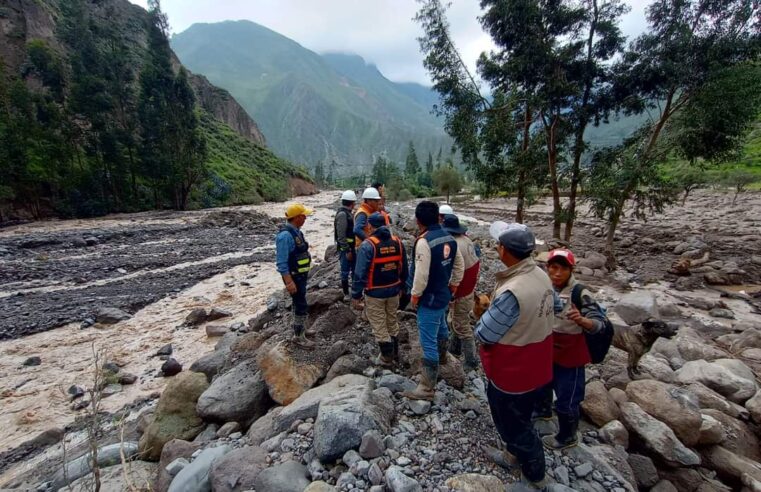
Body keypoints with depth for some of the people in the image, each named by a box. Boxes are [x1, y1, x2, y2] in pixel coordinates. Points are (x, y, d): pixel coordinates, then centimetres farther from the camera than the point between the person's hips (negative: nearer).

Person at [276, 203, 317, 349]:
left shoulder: (296, 231, 4)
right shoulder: (285, 235, -25)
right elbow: (282, 263, -26)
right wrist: (289, 282, -27)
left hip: (301, 275, 10)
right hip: (294, 277, -9)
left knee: (299, 304, 21)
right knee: (301, 306, -1)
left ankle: (299, 329, 37)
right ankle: (299, 337, 14)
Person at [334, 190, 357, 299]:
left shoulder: (348, 213, 11)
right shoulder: (342, 214, -19)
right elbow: (341, 235, -22)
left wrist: (352, 248, 17)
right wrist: (347, 251, -20)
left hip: (352, 247, 9)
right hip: (345, 249, -9)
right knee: (345, 272, 3)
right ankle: (346, 294, 15)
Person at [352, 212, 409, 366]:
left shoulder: (368, 245, -18)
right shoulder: (397, 242, -1)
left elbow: (360, 272, -19)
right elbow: (404, 268, 8)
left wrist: (356, 295, -11)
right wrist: (401, 286, 21)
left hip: (375, 293, -5)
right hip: (393, 290, 6)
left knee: (379, 326, 10)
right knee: (392, 322, 22)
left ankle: (387, 358, 22)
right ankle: (395, 353, 36)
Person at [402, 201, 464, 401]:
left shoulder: (423, 241, -25)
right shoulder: (449, 238, -1)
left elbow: (421, 274, -26)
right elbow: (459, 265, 8)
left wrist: (415, 294, -11)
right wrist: (454, 284, 20)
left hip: (429, 298, -9)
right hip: (444, 294, 9)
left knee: (428, 342, -1)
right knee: (441, 328, 31)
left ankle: (427, 389, 9)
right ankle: (442, 357, 56)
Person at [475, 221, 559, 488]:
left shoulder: (511, 292, -36)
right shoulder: (541, 275, -8)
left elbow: (484, 334, -26)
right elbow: (554, 307, 13)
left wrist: (487, 310, -6)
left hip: (511, 373, -8)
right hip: (535, 366, 8)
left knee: (513, 425, 19)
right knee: (521, 418, 31)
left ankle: (534, 475, 42)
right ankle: (516, 453, 54)